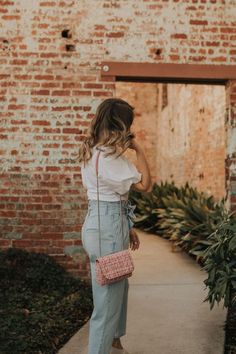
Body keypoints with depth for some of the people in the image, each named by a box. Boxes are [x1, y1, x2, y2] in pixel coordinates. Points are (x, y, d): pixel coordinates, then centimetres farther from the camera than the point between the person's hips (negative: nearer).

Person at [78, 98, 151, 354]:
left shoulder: (94, 151, 11)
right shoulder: (109, 156, -20)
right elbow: (144, 184, -16)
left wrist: (126, 228, 18)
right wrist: (138, 149, -7)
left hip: (101, 222, 11)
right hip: (107, 227, -11)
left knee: (118, 287, 24)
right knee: (108, 297, -1)